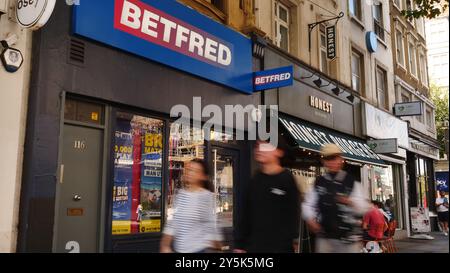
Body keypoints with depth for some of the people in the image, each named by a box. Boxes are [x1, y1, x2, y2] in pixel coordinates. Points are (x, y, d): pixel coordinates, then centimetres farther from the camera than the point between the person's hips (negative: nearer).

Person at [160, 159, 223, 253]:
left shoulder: (207, 196, -11)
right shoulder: (181, 194, 5)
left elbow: (212, 224, -8)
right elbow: (173, 221, 8)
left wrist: (217, 248, -5)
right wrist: (165, 245, 8)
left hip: (198, 248, -5)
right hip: (179, 248, 5)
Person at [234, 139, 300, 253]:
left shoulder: (287, 180, -6)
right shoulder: (255, 180, 8)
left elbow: (293, 214, -7)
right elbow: (246, 214, 10)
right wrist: (239, 244, 8)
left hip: (281, 247, -4)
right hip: (254, 246, 4)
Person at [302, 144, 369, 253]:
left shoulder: (352, 182, 1)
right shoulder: (319, 182, 8)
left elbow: (363, 208, -4)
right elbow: (308, 204, 9)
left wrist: (350, 202, -24)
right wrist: (310, 219, -10)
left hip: (348, 238, -2)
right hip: (324, 237, 2)